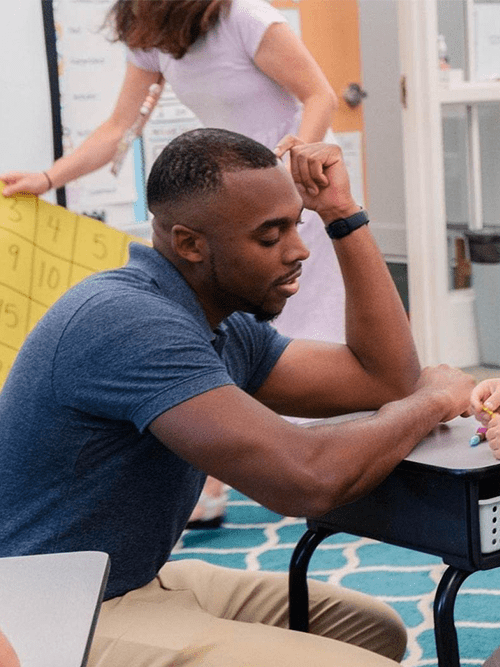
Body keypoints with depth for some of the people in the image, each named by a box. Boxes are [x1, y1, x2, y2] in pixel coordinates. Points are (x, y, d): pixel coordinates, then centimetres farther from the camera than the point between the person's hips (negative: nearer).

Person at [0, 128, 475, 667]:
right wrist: (432, 400, -13)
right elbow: (308, 479, -33)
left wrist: (342, 213, 4)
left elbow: (387, 380, 7)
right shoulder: (123, 320, -26)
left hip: (142, 582, 10)